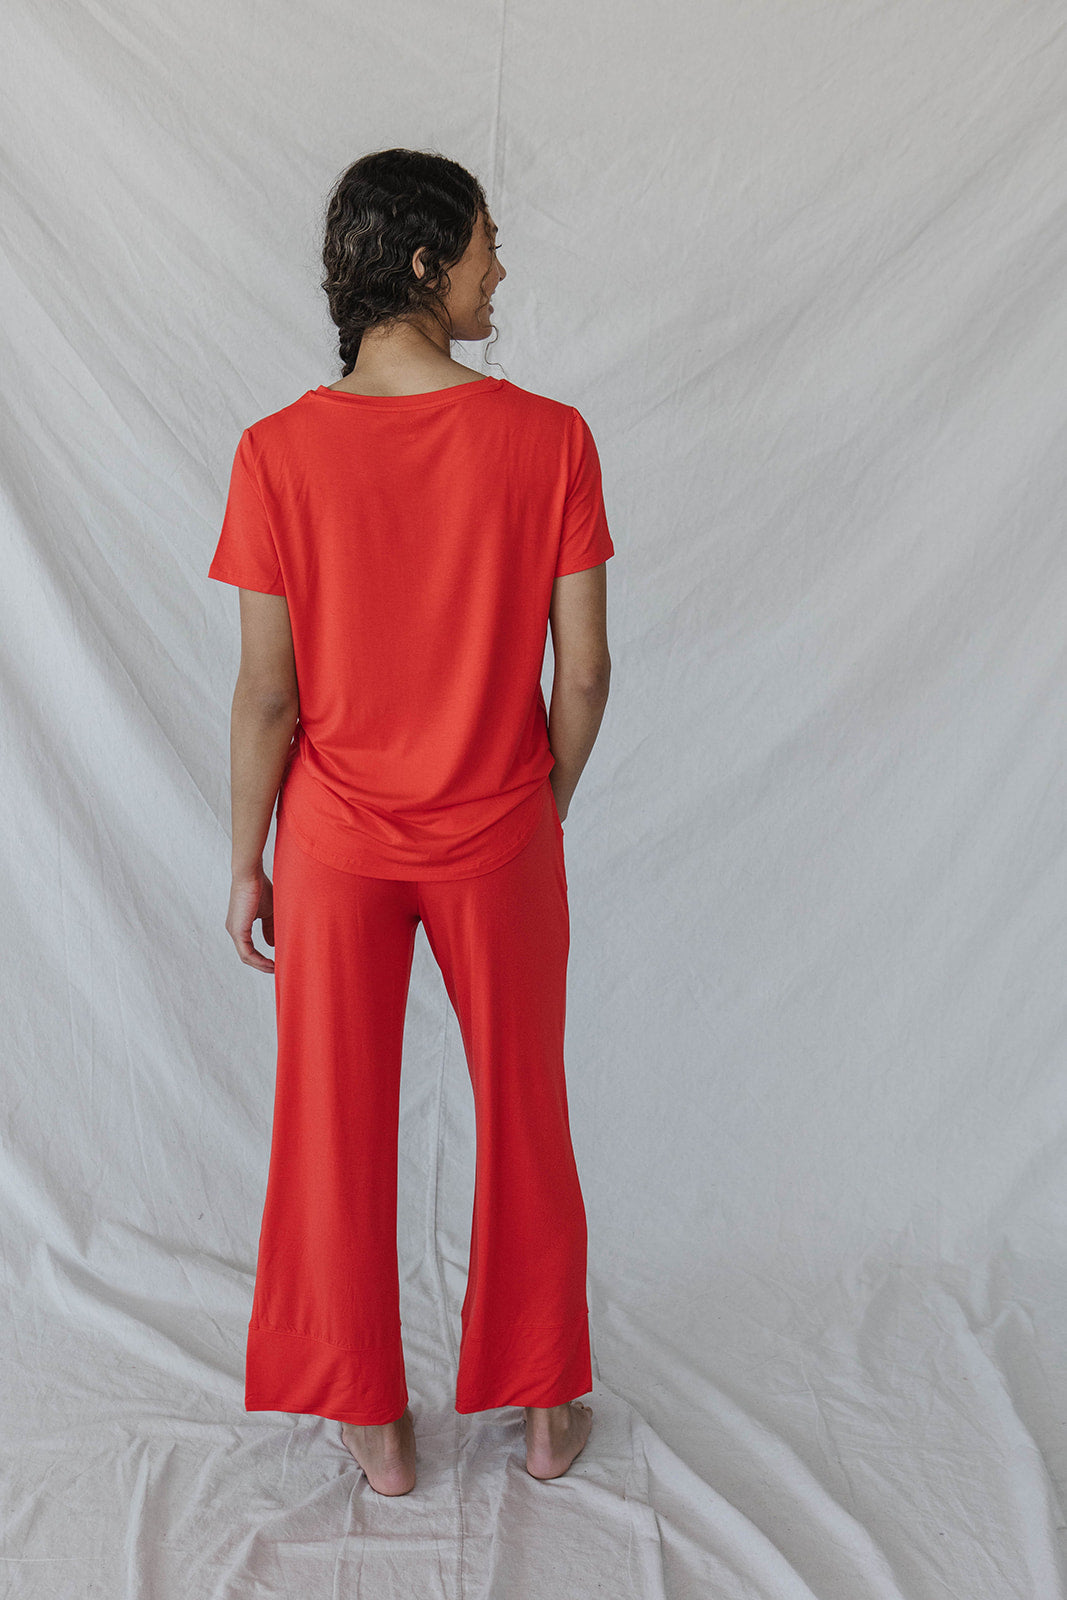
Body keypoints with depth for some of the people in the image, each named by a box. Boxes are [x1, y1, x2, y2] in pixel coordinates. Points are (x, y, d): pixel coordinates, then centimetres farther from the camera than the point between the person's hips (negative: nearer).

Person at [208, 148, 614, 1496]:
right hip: (497, 841, 1)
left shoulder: (278, 453, -13)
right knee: (523, 1115, 18)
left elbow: (267, 695, -10)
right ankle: (544, 1408, 35)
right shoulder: (547, 438, -13)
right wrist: (544, 811, 8)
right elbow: (583, 676, -10)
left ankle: (374, 1423, 32)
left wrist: (248, 863, 3)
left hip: (339, 846, 0)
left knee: (340, 1128, 16)